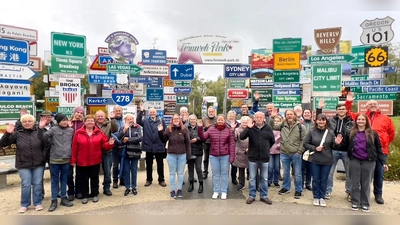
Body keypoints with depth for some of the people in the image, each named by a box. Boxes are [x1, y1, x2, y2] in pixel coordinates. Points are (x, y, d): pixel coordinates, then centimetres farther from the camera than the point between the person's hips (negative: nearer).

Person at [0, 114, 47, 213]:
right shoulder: (17, 134, 1)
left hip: (38, 164, 0)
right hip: (23, 165, 0)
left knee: (37, 184, 7)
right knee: (26, 185, 3)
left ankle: (38, 203, 22)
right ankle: (24, 205, 21)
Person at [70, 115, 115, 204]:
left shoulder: (99, 133, 0)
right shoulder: (78, 133, -5)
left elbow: (104, 145, 2)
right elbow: (74, 148, -5)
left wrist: (109, 144, -21)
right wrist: (73, 160, -6)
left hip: (95, 161, 1)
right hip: (82, 161, -1)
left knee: (94, 178, 13)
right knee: (84, 179, 11)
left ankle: (94, 194, 28)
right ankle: (85, 196, 25)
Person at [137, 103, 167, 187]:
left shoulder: (161, 120, -1)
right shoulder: (145, 121, 5)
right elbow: (138, 121, -14)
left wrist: (164, 144, -6)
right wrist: (141, 111, -23)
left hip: (159, 146, -1)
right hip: (149, 146, 2)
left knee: (160, 164, 9)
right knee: (149, 164, 13)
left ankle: (161, 180, 21)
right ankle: (149, 180, 27)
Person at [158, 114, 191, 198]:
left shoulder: (184, 129, -3)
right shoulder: (168, 129, -1)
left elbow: (188, 143, -3)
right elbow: (164, 140, 3)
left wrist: (188, 154, -5)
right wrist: (160, 132, -11)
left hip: (182, 155, 0)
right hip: (171, 155, 1)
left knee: (180, 173, 11)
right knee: (172, 173, 10)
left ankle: (179, 189, 24)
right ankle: (173, 190, 21)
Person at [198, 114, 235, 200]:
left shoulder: (229, 130, -2)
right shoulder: (211, 129, 2)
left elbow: (231, 144, -3)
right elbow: (203, 137, -4)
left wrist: (232, 156, -7)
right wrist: (200, 128, -16)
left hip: (225, 156, -1)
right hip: (213, 156, 1)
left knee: (224, 173, 9)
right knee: (215, 174, 11)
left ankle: (224, 191, 22)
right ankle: (216, 191, 24)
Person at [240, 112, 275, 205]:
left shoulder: (268, 127, -2)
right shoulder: (250, 127, -5)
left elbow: (272, 140, 10)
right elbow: (242, 137, -17)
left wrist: (266, 148, 10)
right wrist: (248, 128, -27)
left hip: (264, 157, 1)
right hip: (253, 156, -1)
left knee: (264, 178, 13)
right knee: (252, 178, 10)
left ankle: (264, 196, 26)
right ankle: (251, 196, 22)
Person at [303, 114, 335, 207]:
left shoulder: (330, 132, 0)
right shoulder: (311, 131, -4)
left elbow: (333, 146, 6)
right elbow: (305, 143, -2)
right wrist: (315, 148, -14)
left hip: (327, 160, 1)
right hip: (314, 160, -1)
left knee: (324, 180, 11)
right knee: (316, 180, 10)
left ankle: (322, 197, 26)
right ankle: (316, 197, 24)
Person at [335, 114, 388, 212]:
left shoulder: (373, 133, 0)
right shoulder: (351, 133, 5)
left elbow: (378, 149, 1)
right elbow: (346, 145, 12)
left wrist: (383, 162, -2)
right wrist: (339, 143, -8)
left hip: (368, 161, -1)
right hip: (354, 160, 1)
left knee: (366, 183, 8)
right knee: (355, 183, 8)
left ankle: (365, 203, 21)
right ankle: (355, 202, 21)